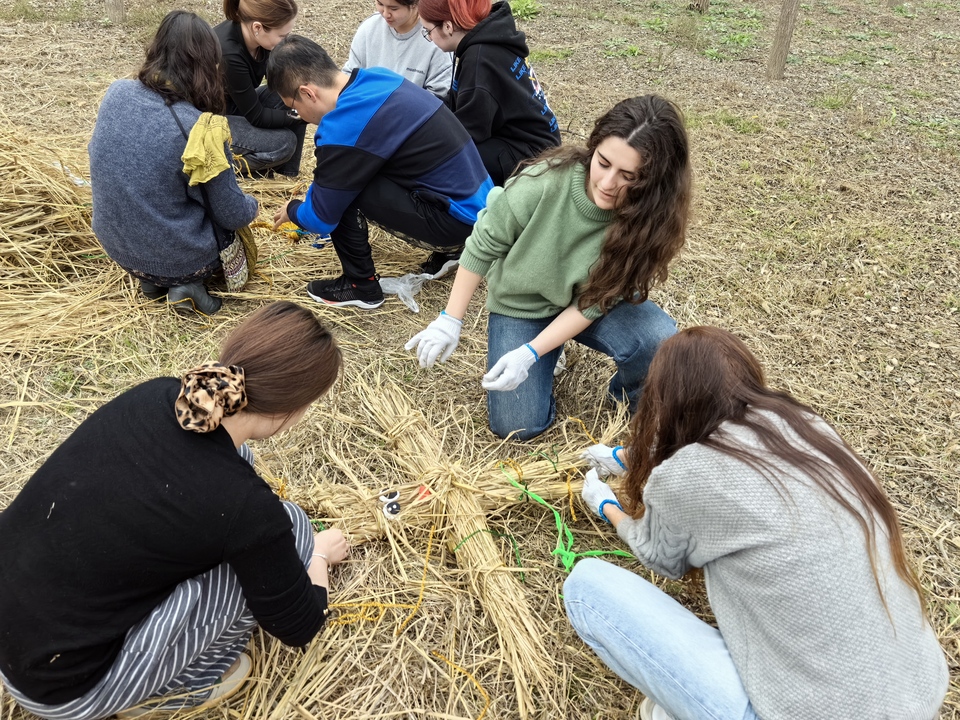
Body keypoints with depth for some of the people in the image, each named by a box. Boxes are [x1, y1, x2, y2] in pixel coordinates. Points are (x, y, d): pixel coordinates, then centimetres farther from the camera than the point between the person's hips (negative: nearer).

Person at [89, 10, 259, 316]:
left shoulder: (116, 93, -9)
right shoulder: (201, 129, -26)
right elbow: (232, 215, -15)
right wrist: (252, 206, 8)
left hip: (115, 245, 6)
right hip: (176, 257, -6)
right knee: (234, 225, 25)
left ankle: (153, 278, 12)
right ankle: (188, 284, 1)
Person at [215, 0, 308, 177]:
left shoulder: (252, 34, -13)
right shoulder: (228, 54, -34)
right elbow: (256, 116, -25)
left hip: (236, 104, 8)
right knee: (283, 143, -23)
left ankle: (286, 172, -1)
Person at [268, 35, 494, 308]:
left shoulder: (342, 127, -20)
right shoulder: (376, 77, 5)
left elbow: (321, 218, -10)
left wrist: (292, 210, 11)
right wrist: (315, 192, 25)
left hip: (458, 220, -9)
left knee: (341, 190, -12)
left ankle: (361, 287, 5)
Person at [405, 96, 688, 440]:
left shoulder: (648, 218, -26)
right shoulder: (544, 183, -32)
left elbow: (593, 302, -20)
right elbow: (483, 246, -15)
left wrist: (530, 354, -28)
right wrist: (450, 320, -11)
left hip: (589, 305, 1)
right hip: (521, 303, 0)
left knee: (661, 342, -29)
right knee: (516, 426, -8)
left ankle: (632, 397, 6)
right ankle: (550, 354, 21)